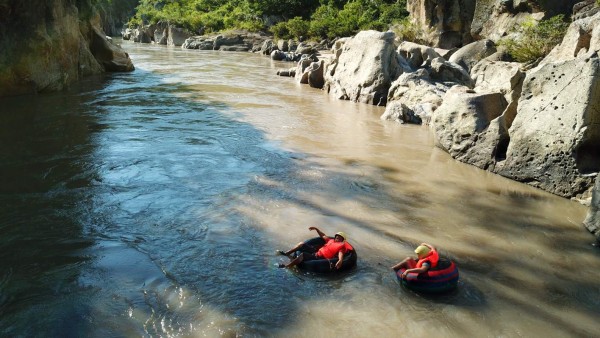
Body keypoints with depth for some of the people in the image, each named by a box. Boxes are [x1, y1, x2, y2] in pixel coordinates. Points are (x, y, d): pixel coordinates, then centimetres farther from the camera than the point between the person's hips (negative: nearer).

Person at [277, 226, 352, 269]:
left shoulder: (341, 246, -3)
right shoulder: (331, 240, 21)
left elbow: (341, 254, -22)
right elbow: (323, 236, 35)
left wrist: (340, 261, -43)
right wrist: (316, 229, 28)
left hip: (321, 258, -9)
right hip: (316, 252, 9)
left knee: (302, 255, -27)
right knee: (302, 244, 6)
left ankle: (286, 266, -20)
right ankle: (286, 253, 14)